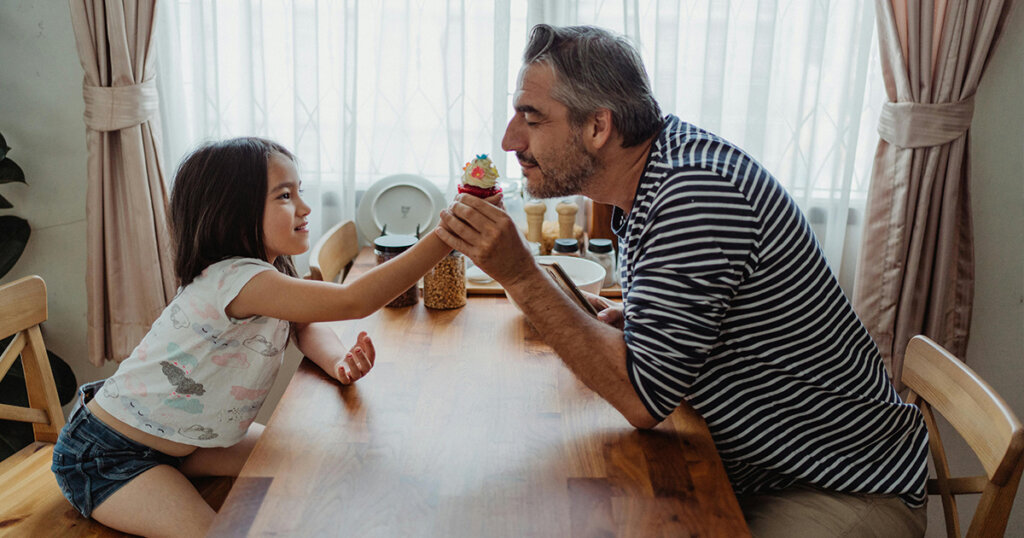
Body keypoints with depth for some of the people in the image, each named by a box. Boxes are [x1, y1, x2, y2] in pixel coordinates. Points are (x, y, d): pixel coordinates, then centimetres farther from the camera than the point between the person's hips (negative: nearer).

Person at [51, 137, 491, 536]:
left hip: (179, 437, 9)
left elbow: (305, 326, 4)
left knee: (302, 457, 2)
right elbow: (353, 301, -43)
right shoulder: (234, 279, -34)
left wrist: (338, 360, -21)